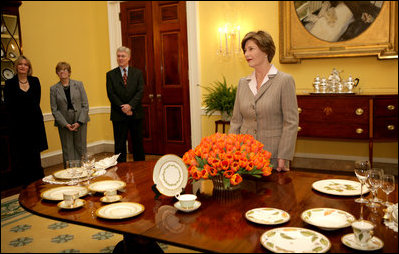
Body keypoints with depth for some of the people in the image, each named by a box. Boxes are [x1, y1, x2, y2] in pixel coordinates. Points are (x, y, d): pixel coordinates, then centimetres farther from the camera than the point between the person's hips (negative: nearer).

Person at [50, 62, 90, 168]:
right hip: (64, 124, 0)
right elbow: (54, 109, 1)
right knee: (68, 150, 3)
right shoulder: (53, 89, 5)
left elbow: (85, 105, 0)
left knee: (81, 148, 4)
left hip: (80, 122, 0)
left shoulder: (78, 84, 4)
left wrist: (79, 122, -10)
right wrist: (65, 124, -11)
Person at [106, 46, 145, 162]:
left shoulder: (138, 73, 6)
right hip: (118, 115, -1)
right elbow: (111, 94, -3)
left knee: (138, 143, 9)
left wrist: (130, 105, -17)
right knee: (119, 144, 4)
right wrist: (122, 108, -14)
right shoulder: (111, 74, 5)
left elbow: (140, 91, -4)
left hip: (136, 113, 1)